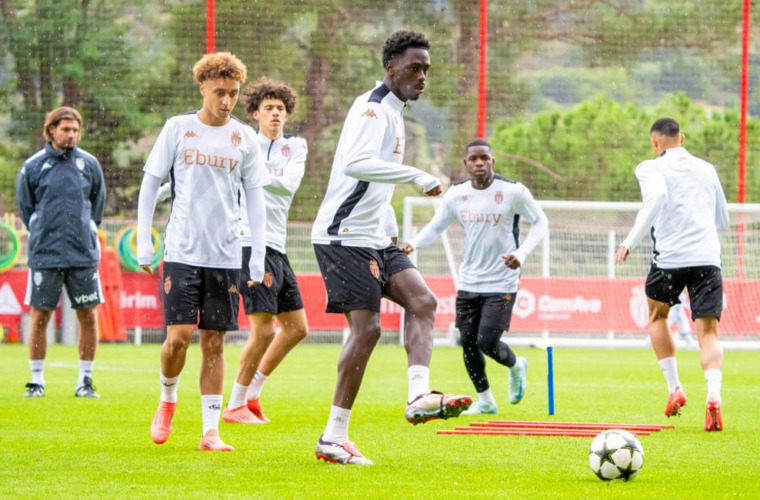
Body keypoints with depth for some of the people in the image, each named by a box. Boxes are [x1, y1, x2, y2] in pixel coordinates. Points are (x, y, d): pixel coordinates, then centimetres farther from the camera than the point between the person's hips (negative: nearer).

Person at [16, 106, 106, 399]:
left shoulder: (90, 164, 5)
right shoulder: (33, 166, 0)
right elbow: (25, 208, 10)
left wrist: (85, 231, 13)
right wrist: (44, 235, 7)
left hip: (84, 253, 2)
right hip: (45, 254, -2)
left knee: (88, 316, 2)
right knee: (40, 317, 0)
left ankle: (85, 381, 11)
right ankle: (37, 381, 9)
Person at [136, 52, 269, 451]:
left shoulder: (244, 138, 8)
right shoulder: (178, 128, 3)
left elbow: (255, 200, 12)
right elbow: (150, 184, 6)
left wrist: (258, 257, 5)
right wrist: (143, 243, 0)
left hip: (226, 256, 2)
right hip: (182, 251, -2)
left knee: (214, 342, 1)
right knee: (178, 336, -11)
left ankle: (211, 431, 5)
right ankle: (167, 399, 18)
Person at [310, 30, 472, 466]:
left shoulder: (395, 113, 18)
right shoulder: (372, 108, -13)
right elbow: (356, 164, -32)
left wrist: (390, 232, 25)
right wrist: (417, 176, -34)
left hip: (374, 238, 10)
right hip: (344, 237, -10)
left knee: (423, 301, -7)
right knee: (367, 328, -12)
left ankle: (419, 397, -21)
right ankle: (334, 437, -6)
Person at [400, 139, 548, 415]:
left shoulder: (513, 191, -11)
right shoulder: (456, 195, 0)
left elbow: (540, 222, 0)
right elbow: (435, 227, 11)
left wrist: (521, 253, -15)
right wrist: (413, 244, -9)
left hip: (502, 282, -4)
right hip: (468, 282, 4)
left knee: (487, 342, -12)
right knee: (468, 342, 3)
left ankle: (516, 366, 23)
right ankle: (485, 400, 23)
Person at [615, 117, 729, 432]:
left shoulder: (651, 168, 4)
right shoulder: (707, 170, 19)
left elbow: (657, 196, -19)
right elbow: (723, 221, 27)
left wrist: (631, 241, -19)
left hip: (669, 257, -2)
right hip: (708, 258, 2)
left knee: (657, 315, 25)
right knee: (707, 332, -2)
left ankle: (674, 389, 19)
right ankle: (713, 396, -28)